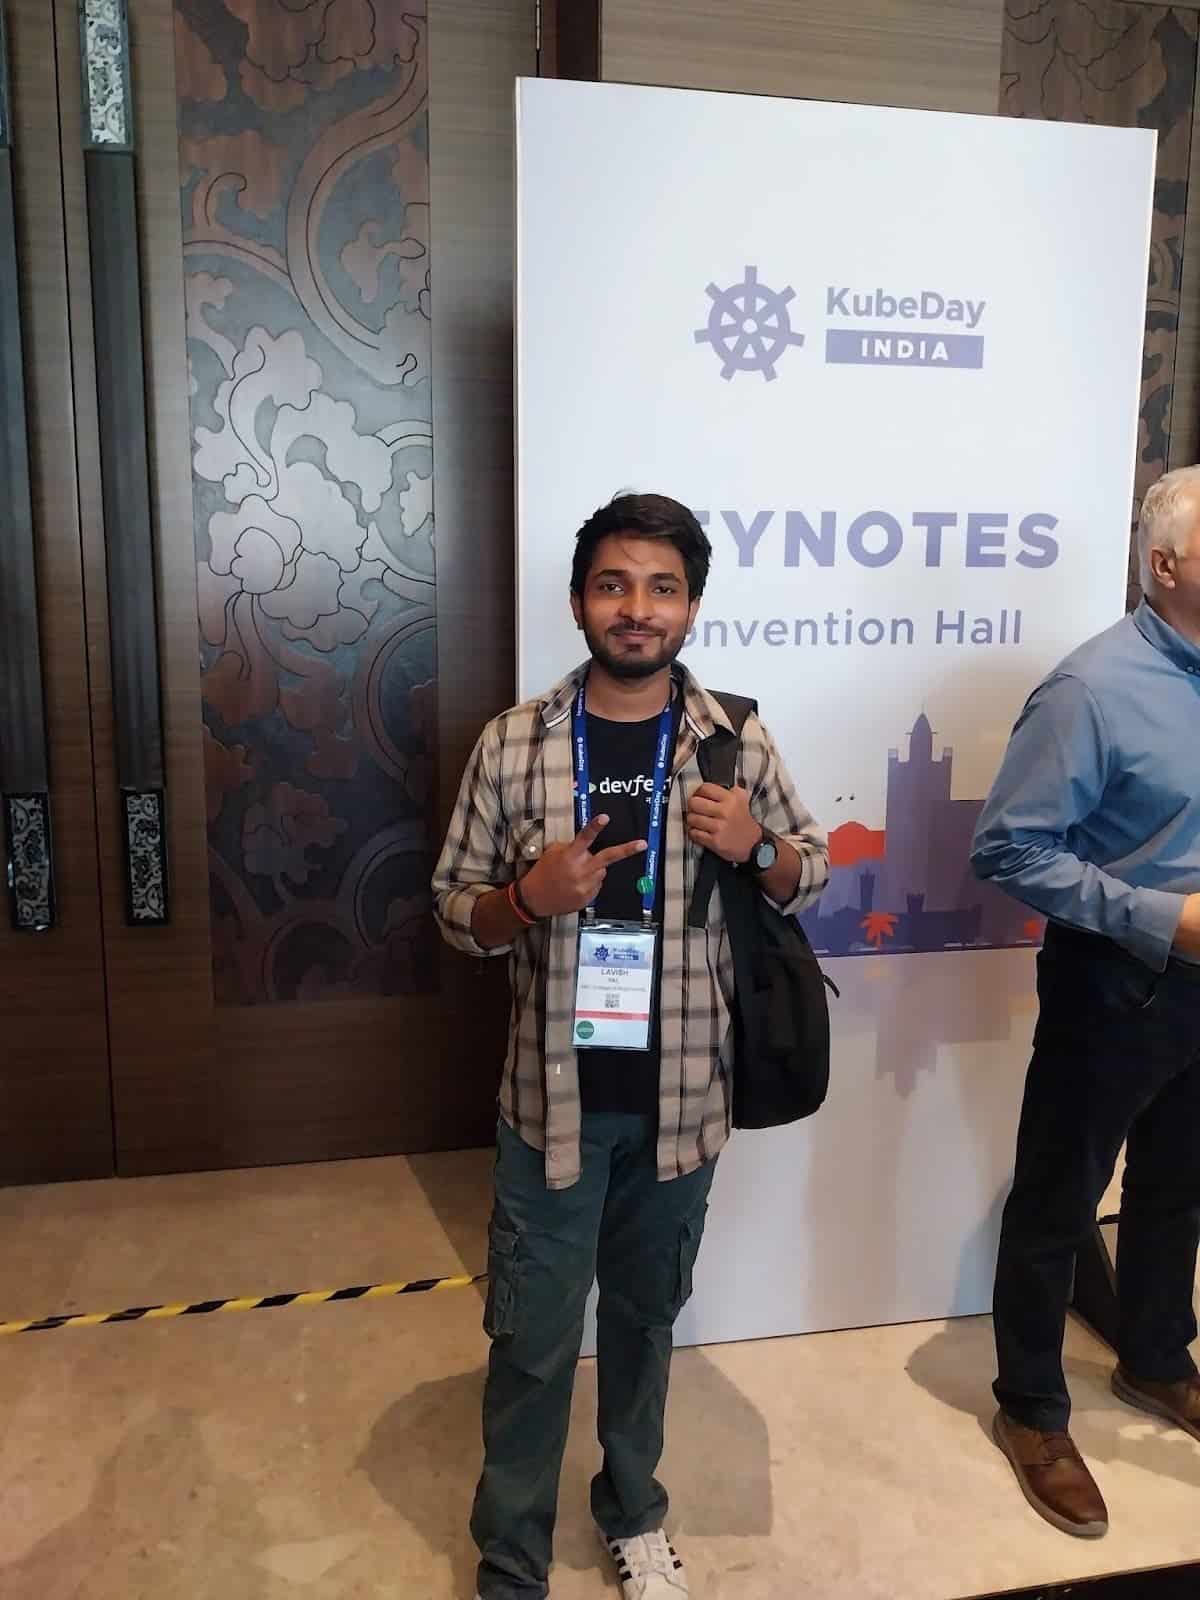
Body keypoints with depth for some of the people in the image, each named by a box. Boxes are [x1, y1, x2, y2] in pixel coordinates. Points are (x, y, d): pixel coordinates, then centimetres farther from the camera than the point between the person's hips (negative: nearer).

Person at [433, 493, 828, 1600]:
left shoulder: (736, 742, -4)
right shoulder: (513, 742, -7)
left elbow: (814, 872, 7)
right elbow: (456, 911, 0)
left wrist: (754, 847, -15)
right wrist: (530, 897, -22)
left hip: (680, 1094, 2)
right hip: (555, 1094, -1)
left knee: (647, 1312, 21)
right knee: (533, 1336, 9)